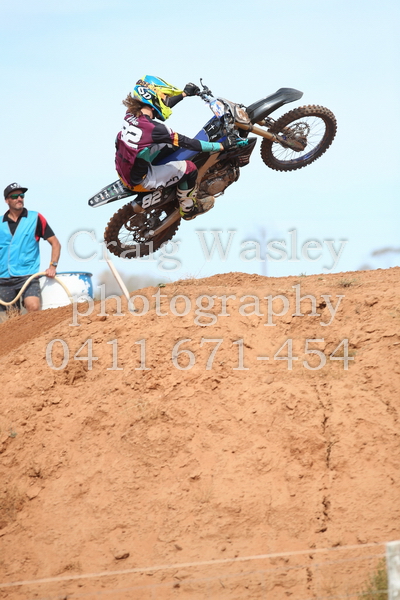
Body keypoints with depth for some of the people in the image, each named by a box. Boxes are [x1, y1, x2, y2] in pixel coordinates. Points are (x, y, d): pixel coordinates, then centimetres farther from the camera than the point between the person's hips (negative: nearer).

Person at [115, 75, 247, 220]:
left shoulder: (131, 115, -6)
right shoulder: (153, 129, -30)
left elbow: (163, 105, 13)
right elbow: (188, 143, -26)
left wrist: (184, 93, 24)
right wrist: (222, 146, -20)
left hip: (124, 171, 9)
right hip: (139, 181, -9)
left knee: (170, 146, 21)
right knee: (188, 168, -6)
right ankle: (188, 209, 17)